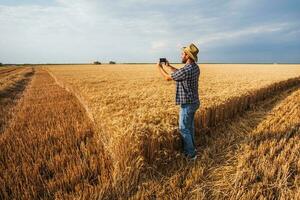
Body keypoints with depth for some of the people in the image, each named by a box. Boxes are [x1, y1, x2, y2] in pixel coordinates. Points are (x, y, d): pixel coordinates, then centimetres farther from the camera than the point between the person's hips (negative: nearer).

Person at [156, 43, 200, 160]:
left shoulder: (186, 70, -26)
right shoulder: (195, 67, 4)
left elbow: (167, 78, -13)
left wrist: (159, 67, 4)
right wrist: (169, 66, 20)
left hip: (187, 104, -9)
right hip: (193, 102, 9)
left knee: (183, 129, 3)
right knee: (190, 126, 21)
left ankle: (191, 154, 13)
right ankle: (191, 148, 35)